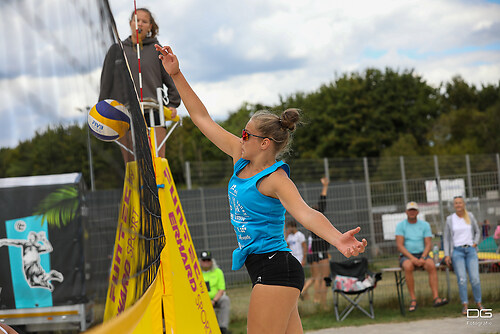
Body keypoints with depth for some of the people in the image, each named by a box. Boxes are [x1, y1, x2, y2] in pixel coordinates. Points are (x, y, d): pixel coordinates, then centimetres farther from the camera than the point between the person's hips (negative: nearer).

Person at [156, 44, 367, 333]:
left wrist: (338, 239, -49)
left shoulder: (275, 179, -14)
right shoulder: (242, 158, 9)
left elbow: (305, 212, -31)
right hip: (267, 272, 9)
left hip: (275, 268, -9)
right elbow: (203, 119, 15)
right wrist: (176, 74, 15)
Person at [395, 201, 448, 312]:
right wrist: (412, 258, -21)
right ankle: (413, 300, -32)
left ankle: (436, 298, -37)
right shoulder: (400, 225, 0)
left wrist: (423, 258, -20)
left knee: (432, 265, -32)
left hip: (422, 255, 2)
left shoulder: (425, 225, 6)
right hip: (406, 257, -2)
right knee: (408, 267, -37)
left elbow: (428, 244, -2)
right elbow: (399, 246, -9)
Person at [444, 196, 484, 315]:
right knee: (462, 279, -14)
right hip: (457, 251, -1)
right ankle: (465, 305, -10)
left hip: (470, 250, 1)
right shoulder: (450, 219, 5)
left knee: (475, 278, -12)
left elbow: (477, 232, 19)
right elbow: (446, 238, 8)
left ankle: (478, 303, 2)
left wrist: (475, 243, 2)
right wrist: (447, 255, 0)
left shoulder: (470, 216, 8)